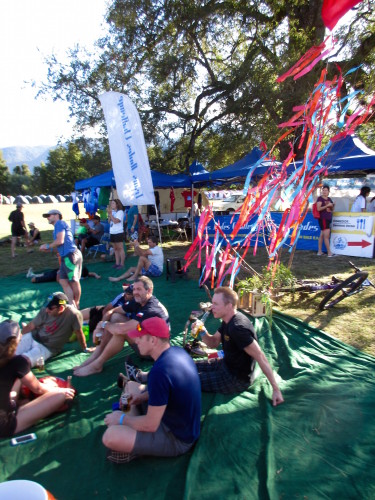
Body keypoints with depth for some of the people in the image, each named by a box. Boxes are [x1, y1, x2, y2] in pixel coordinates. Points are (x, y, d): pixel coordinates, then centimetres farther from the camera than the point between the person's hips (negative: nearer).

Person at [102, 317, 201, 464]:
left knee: (110, 436, -26)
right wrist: (141, 397, 1)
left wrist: (122, 419, -8)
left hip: (177, 439, -9)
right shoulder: (178, 351, -5)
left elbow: (150, 425, -25)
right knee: (131, 386, 17)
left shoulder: (159, 372, -32)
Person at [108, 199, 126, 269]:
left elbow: (115, 221, -18)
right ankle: (117, 263, 18)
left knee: (120, 248, -4)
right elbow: (109, 221, 9)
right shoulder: (112, 212, 13)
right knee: (115, 249, 11)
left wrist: (110, 213, -14)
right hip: (112, 233, 8)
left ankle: (122, 264, -1)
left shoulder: (120, 212, -8)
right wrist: (109, 213, -1)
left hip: (118, 233, -8)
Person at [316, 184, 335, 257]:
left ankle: (319, 251, 16)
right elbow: (318, 208, -16)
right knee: (326, 236, -9)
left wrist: (332, 206, 3)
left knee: (322, 235, 11)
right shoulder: (320, 198, -4)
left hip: (328, 219, 7)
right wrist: (327, 205, -19)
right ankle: (329, 253, -7)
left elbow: (331, 210, 23)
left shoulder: (329, 199, 17)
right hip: (323, 219, -7)